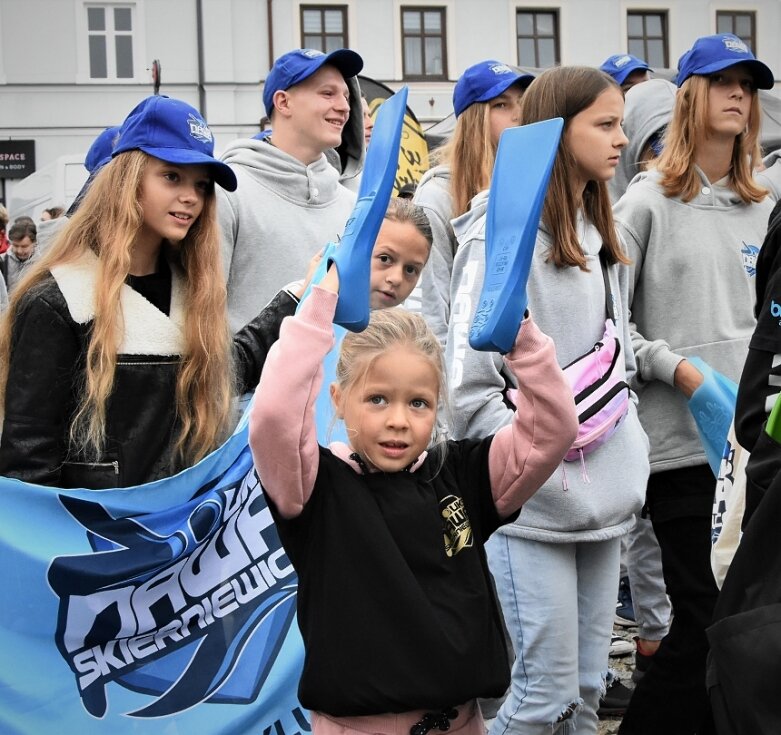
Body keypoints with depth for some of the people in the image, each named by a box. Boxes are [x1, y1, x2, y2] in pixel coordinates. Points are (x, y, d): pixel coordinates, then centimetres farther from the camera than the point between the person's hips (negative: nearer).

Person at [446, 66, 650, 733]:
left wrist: (632, 462, 12)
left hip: (605, 503, 8)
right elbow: (470, 389, -15)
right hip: (532, 507, -8)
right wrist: (543, 465, -17)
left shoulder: (600, 238, 14)